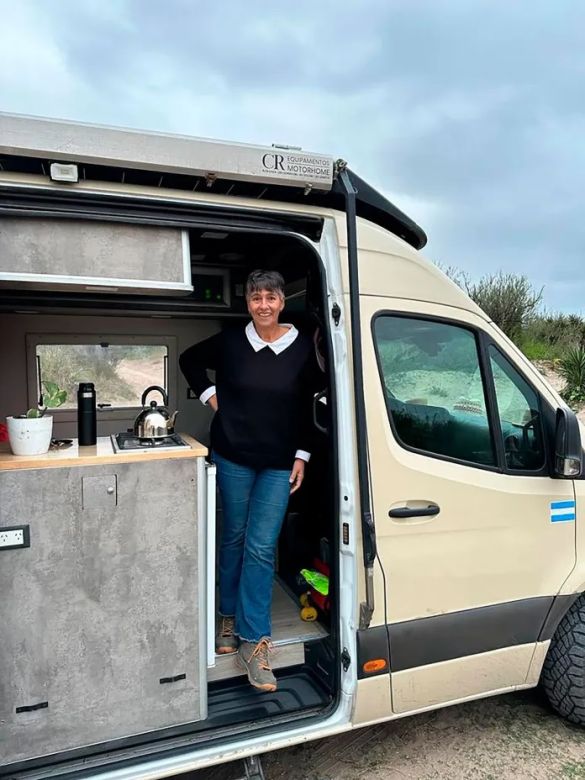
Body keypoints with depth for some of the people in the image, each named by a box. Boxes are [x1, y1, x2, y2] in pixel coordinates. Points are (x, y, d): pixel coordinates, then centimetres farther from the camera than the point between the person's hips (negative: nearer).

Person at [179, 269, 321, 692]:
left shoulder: (303, 348, -4)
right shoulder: (229, 342, -4)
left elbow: (306, 407, 5)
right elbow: (190, 359, 14)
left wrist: (302, 455, 3)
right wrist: (208, 394, 2)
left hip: (279, 463, 0)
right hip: (233, 458, 1)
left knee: (261, 547, -2)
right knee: (234, 538, 14)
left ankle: (253, 640, 10)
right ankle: (229, 615, 35)